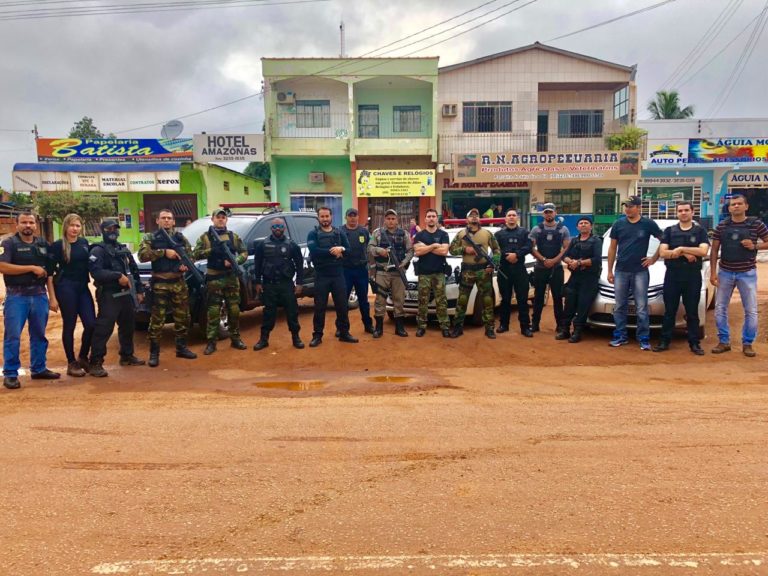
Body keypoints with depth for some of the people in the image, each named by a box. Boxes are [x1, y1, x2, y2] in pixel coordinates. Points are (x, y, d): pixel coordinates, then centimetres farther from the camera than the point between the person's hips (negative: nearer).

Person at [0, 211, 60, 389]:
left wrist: (52, 297, 8)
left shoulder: (43, 245, 12)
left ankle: (38, 369, 22)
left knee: (39, 334, 11)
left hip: (40, 295, 5)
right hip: (16, 296, -5)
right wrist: (32, 268, -15)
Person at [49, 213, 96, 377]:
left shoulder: (84, 243, 9)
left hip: (83, 287, 5)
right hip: (66, 288, -5)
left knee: (91, 323, 0)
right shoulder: (58, 245, -5)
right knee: (69, 326, 2)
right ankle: (71, 363, 12)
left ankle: (82, 358, 21)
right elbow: (50, 270, -5)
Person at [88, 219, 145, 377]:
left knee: (128, 326, 15)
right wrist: (118, 276, -25)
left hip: (126, 293, 7)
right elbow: (96, 272, -21)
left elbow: (135, 270, 19)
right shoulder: (98, 250, -6)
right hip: (108, 295, -7)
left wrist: (139, 290, 14)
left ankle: (127, 356, 30)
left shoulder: (124, 249, 18)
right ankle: (95, 363, -8)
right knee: (104, 328, -11)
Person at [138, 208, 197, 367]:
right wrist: (164, 252, -19)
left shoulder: (180, 237, 12)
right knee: (157, 319, -1)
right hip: (159, 284, -3)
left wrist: (187, 264, -6)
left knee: (182, 317, 10)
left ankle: (181, 348, 23)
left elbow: (190, 254, 16)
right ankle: (154, 353, 6)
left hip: (179, 283, 4)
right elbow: (142, 255, -13)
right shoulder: (150, 238, 3)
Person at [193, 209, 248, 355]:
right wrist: (212, 250, -19)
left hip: (231, 277, 2)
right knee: (213, 311, -1)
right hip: (214, 279, -2)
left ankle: (235, 339, 18)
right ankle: (211, 342, 5)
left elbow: (244, 253, 5)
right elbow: (197, 254, -6)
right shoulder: (205, 237, 4)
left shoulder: (233, 236, 10)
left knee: (234, 309, 7)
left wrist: (235, 261, -13)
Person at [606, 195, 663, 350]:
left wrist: (654, 258, 1)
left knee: (642, 308, -1)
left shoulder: (648, 224, -2)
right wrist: (610, 270, 5)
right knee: (620, 307, 7)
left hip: (640, 272, -2)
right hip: (621, 271, 2)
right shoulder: (618, 224, 4)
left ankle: (644, 339, 6)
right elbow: (612, 248, 8)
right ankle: (620, 336, 15)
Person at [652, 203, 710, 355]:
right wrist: (684, 254, -13)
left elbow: (703, 251, -12)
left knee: (692, 312, 5)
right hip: (672, 275, 1)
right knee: (669, 311, 5)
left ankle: (694, 343, 12)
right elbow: (662, 253, -4)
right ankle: (664, 341, 11)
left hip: (693, 276, -1)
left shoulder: (700, 231, 4)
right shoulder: (669, 231, 7)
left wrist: (681, 248, -15)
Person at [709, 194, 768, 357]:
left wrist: (754, 246, -15)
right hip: (725, 272, 2)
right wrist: (713, 272, -3)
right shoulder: (721, 226, 1)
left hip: (747, 273, -1)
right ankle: (724, 342, 18)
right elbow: (714, 250, 4)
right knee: (720, 308, 5)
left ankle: (747, 343, 16)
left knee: (751, 311, 2)